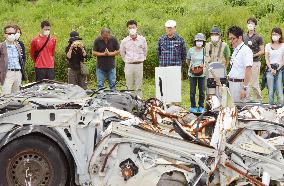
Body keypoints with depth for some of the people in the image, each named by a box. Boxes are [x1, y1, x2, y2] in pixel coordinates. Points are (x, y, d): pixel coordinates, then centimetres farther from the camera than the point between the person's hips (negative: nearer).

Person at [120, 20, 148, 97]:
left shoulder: (142, 39, 0)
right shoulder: (125, 41, 1)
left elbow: (145, 51, 15)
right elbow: (122, 52, 16)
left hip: (139, 65, 0)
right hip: (128, 65, 0)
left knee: (138, 87, 4)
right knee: (129, 87, 4)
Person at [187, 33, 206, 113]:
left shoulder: (205, 50, -1)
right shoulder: (191, 50, 0)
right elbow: (187, 61, 12)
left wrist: (204, 65, -10)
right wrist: (191, 67, 0)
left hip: (202, 73, 0)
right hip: (192, 73, 0)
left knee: (202, 90, 6)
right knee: (192, 90, 4)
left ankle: (201, 106, 16)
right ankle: (193, 106, 14)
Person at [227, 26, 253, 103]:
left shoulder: (246, 50, -14)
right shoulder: (235, 50, 14)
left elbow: (248, 70, -20)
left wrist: (244, 88, -23)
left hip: (240, 84, -9)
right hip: (232, 83, 9)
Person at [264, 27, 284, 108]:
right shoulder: (268, 46, 8)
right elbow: (266, 59, 5)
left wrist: (277, 69, -9)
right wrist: (271, 69, -7)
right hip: (270, 69, 1)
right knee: (270, 90, 0)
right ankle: (270, 106, 5)